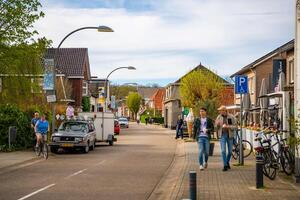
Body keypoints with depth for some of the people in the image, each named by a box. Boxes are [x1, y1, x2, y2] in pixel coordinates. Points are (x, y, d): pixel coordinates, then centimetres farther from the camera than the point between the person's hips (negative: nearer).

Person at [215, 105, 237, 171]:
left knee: (230, 151, 8)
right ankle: (225, 165, -4)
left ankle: (227, 162, 33)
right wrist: (217, 125, -16)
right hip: (222, 135, 0)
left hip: (230, 135, 0)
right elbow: (216, 128, 8)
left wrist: (228, 126, -22)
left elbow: (235, 126, -5)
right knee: (223, 151, -9)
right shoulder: (219, 117, 2)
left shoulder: (231, 117, -4)